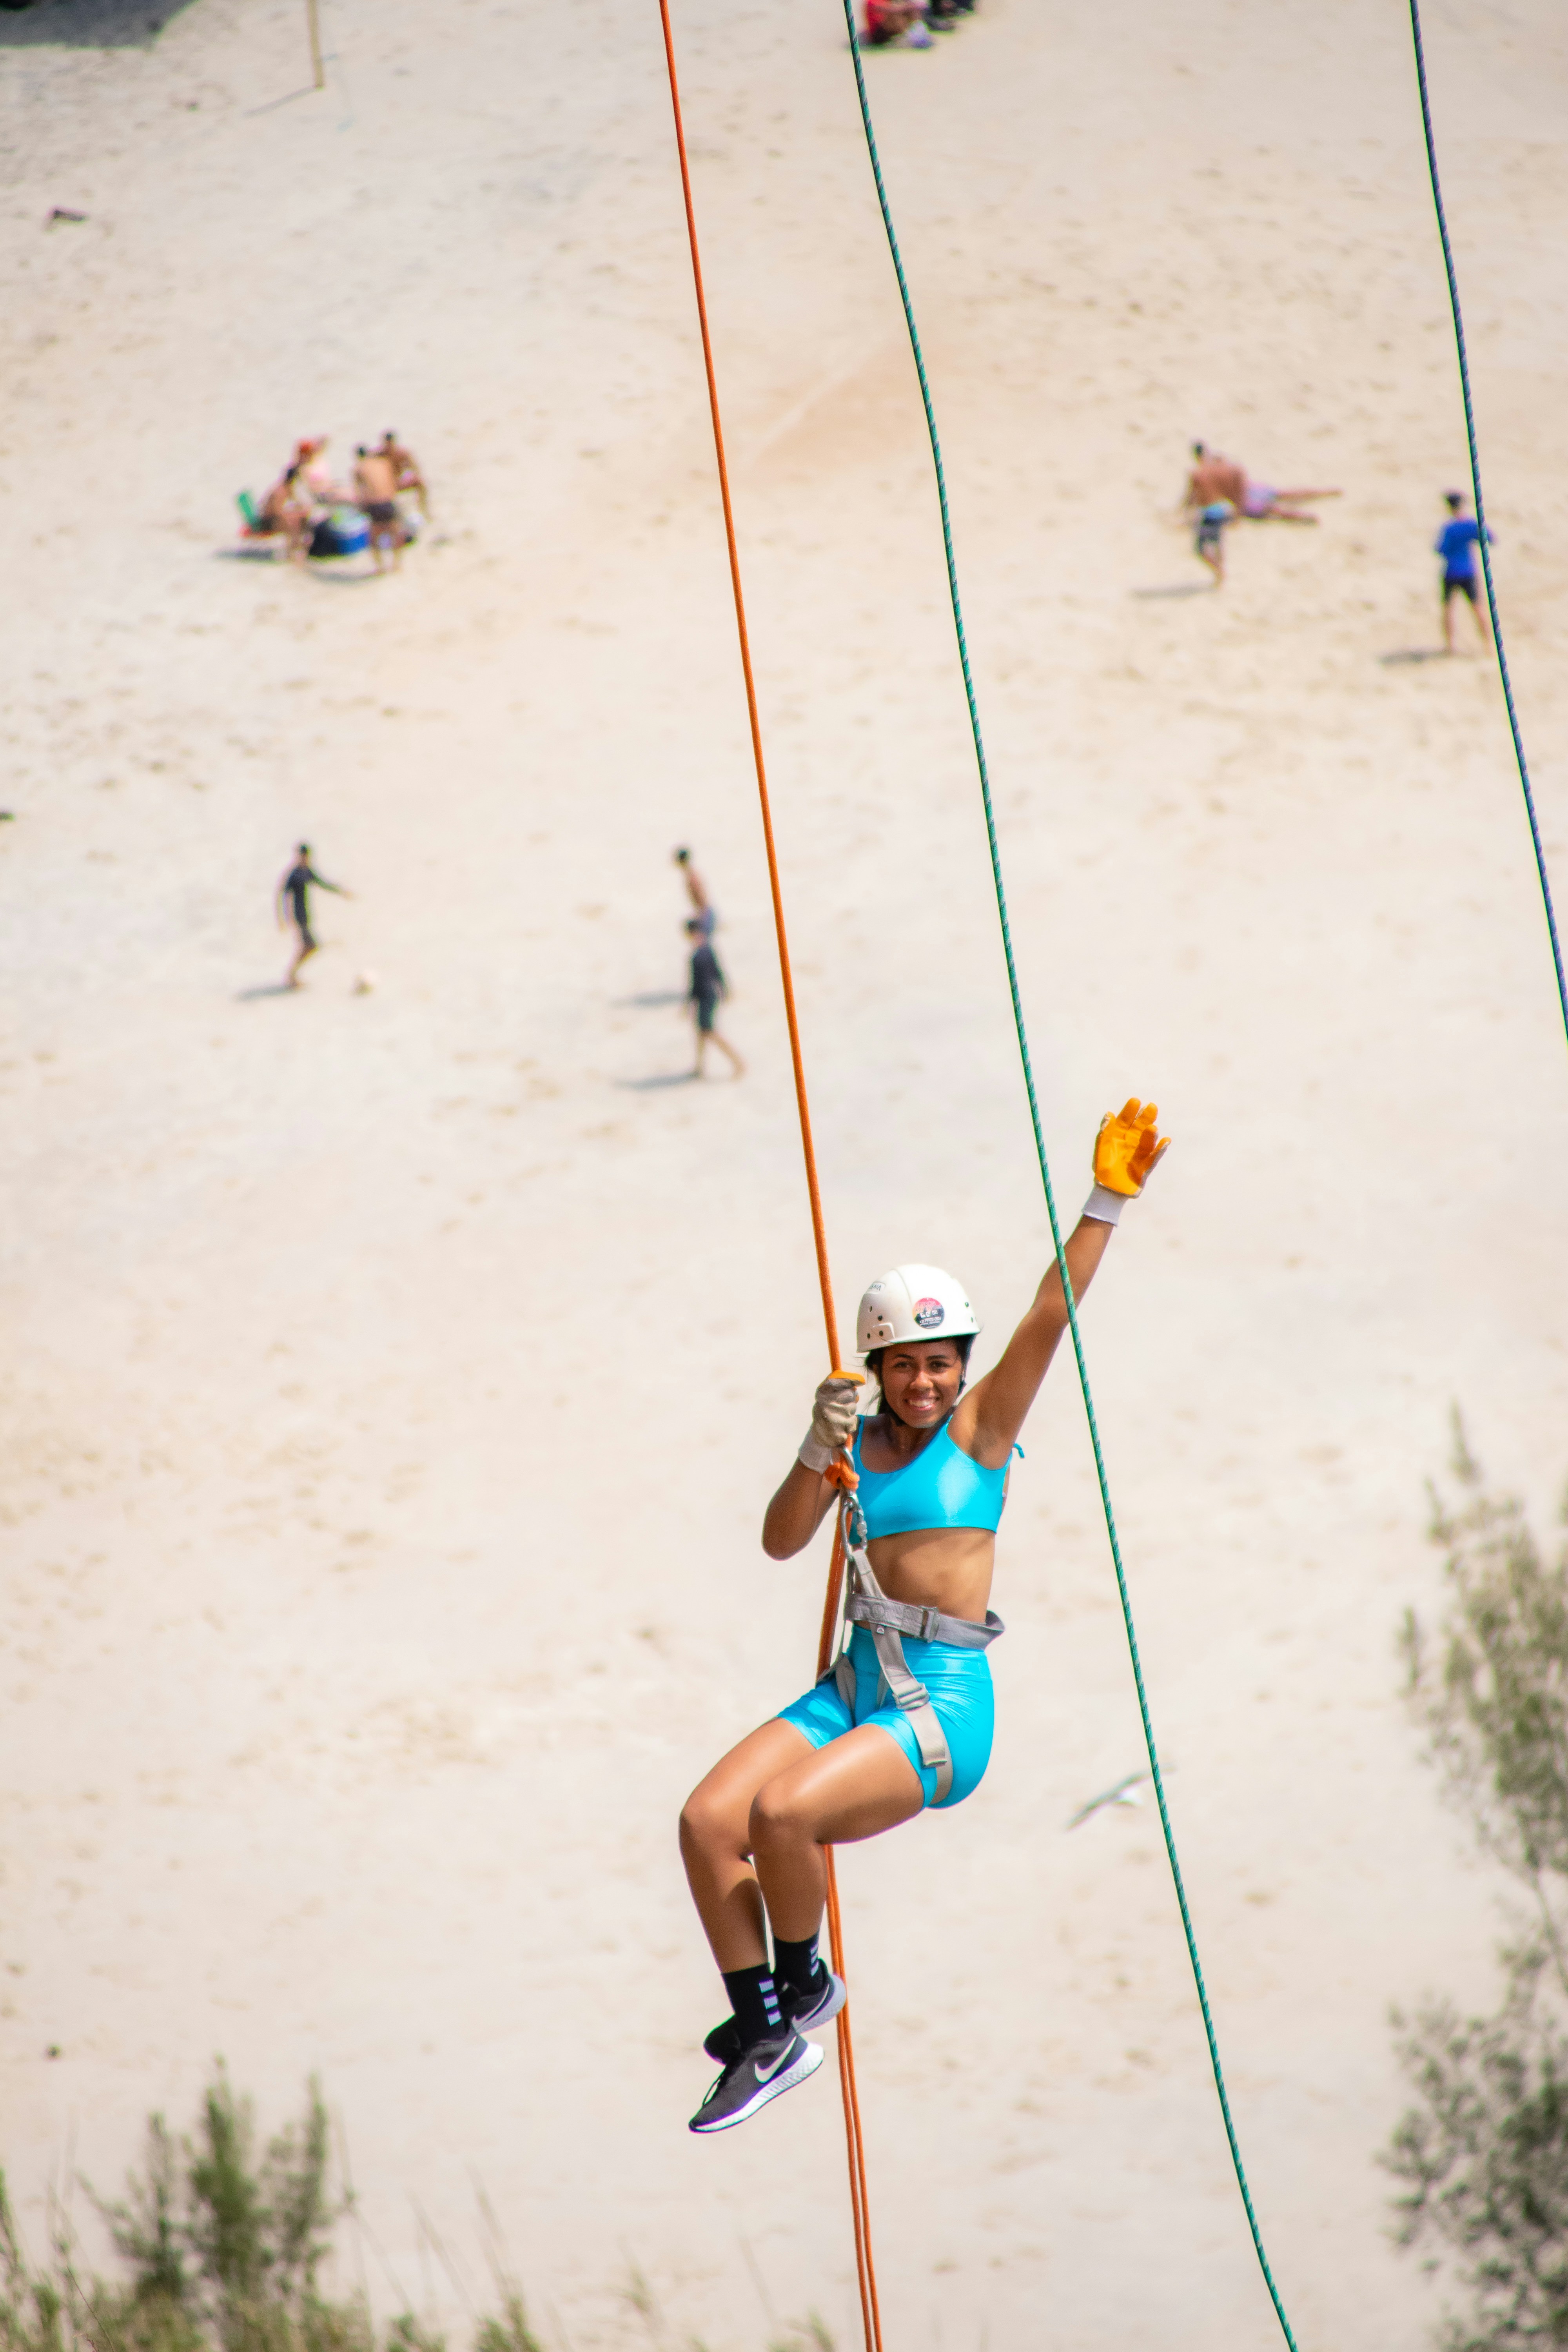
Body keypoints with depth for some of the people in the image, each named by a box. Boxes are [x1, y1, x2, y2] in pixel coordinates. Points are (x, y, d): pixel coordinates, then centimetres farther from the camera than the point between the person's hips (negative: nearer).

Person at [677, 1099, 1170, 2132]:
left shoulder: (980, 1425, -1)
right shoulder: (860, 1440, 12)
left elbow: (1051, 1317, -12)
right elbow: (782, 1541, 3)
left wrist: (1106, 1201, -21)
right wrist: (819, 1451, -13)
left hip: (946, 1707, -6)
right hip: (857, 1686, 6)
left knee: (783, 1812, -26)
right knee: (708, 1821, -11)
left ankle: (803, 1983, 2)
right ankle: (767, 2036, -1)